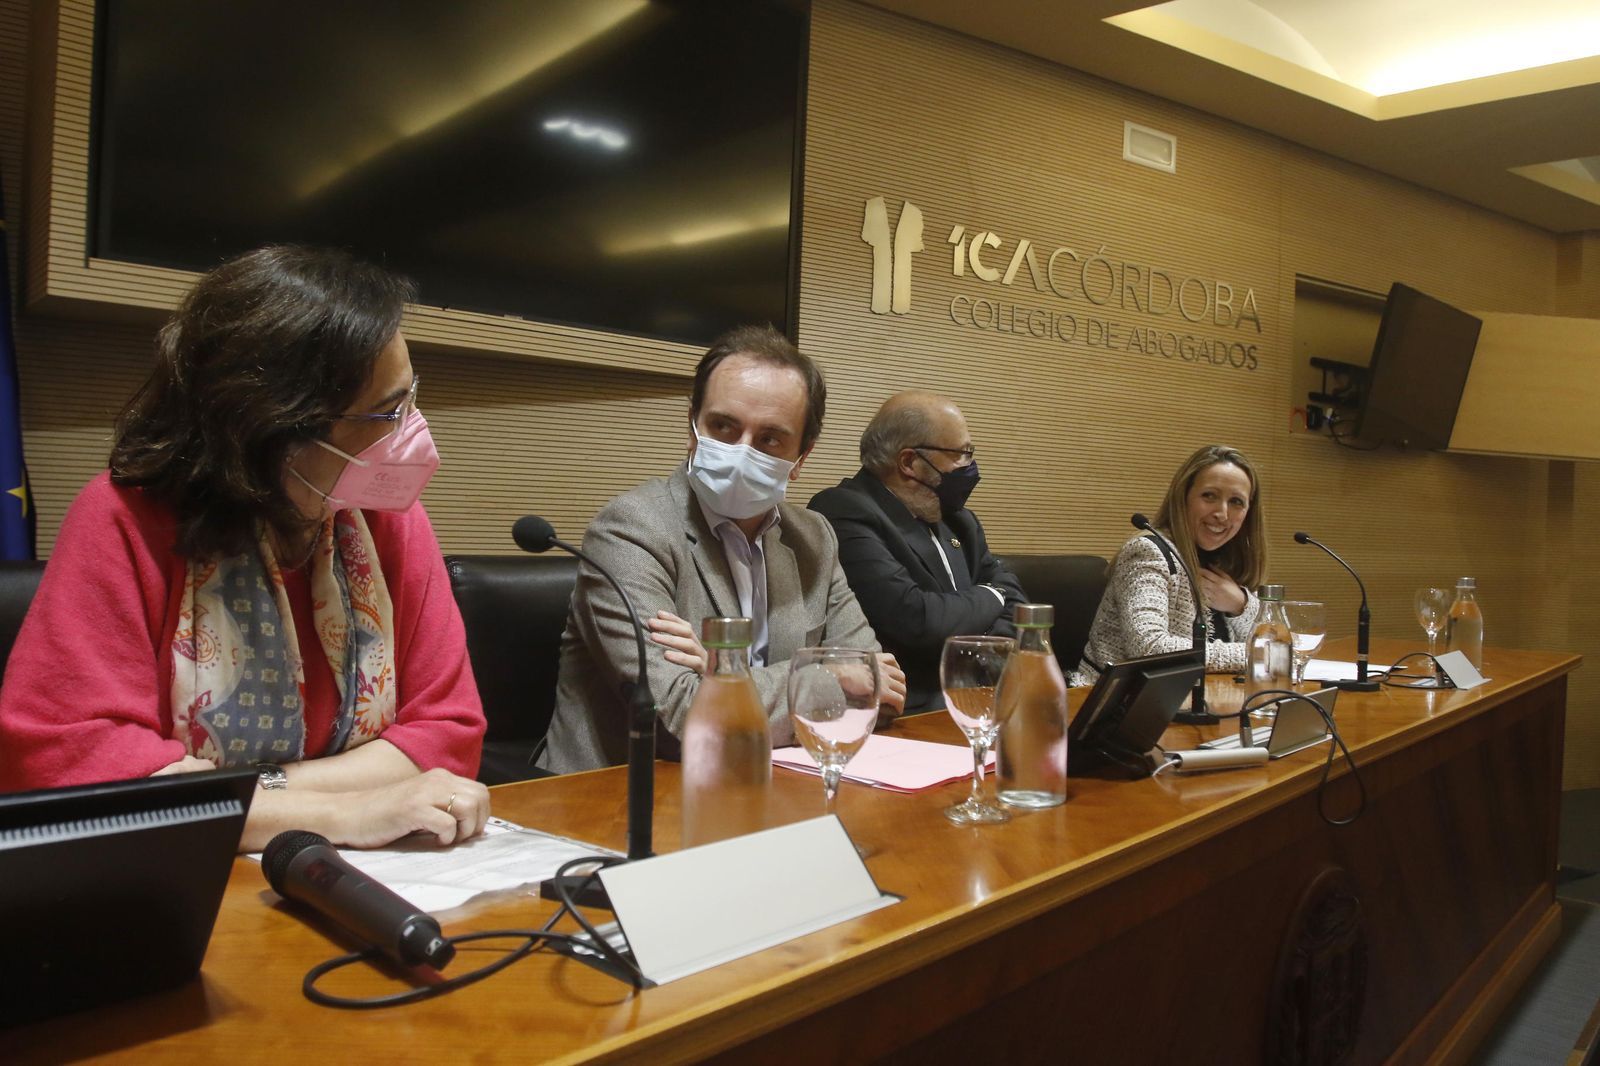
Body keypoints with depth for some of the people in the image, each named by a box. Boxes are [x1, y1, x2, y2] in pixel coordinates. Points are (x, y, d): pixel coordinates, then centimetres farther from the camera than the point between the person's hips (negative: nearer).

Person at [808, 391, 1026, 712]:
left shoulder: (956, 519, 14)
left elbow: (1011, 596, 15)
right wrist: (987, 599, -3)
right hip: (911, 710, -8)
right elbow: (917, 620, -23)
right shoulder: (846, 514, -14)